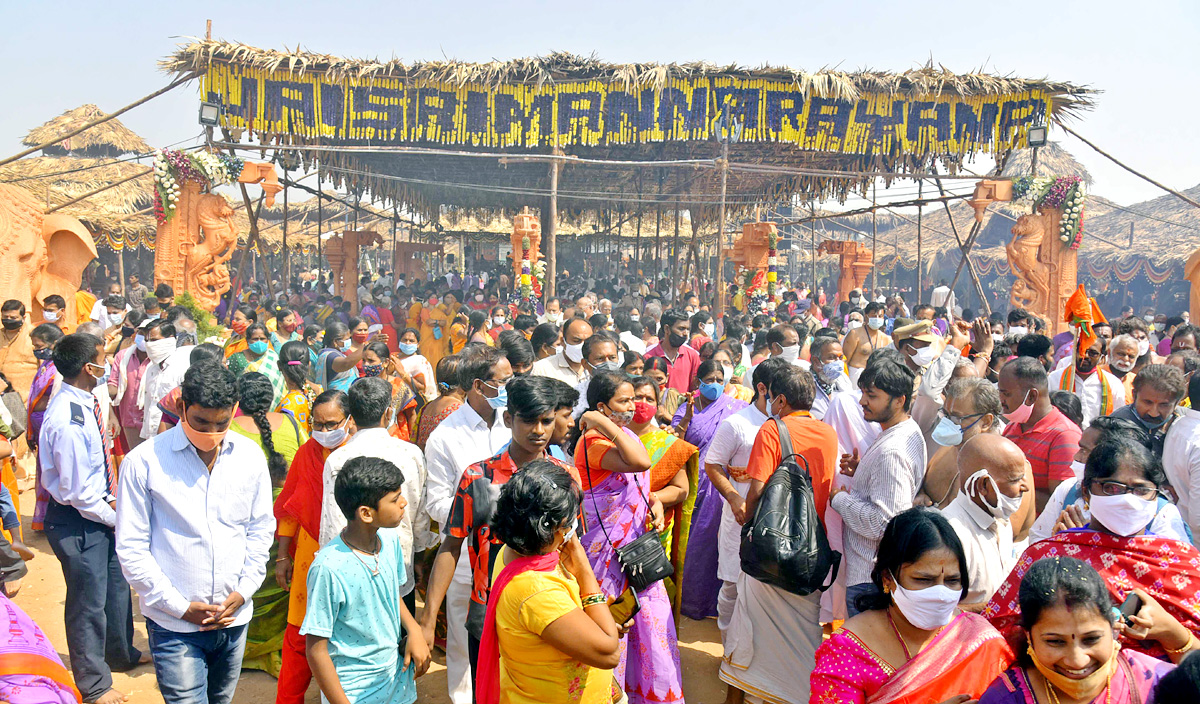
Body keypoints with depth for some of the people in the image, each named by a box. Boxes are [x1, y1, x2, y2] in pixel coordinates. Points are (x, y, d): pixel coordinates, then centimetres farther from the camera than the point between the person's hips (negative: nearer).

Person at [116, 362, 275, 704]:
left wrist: (243, 591, -3)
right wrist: (181, 607, -10)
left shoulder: (251, 456, -1)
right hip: (174, 624, -4)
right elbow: (131, 549, -8)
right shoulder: (144, 461, -12)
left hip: (235, 617, 4)